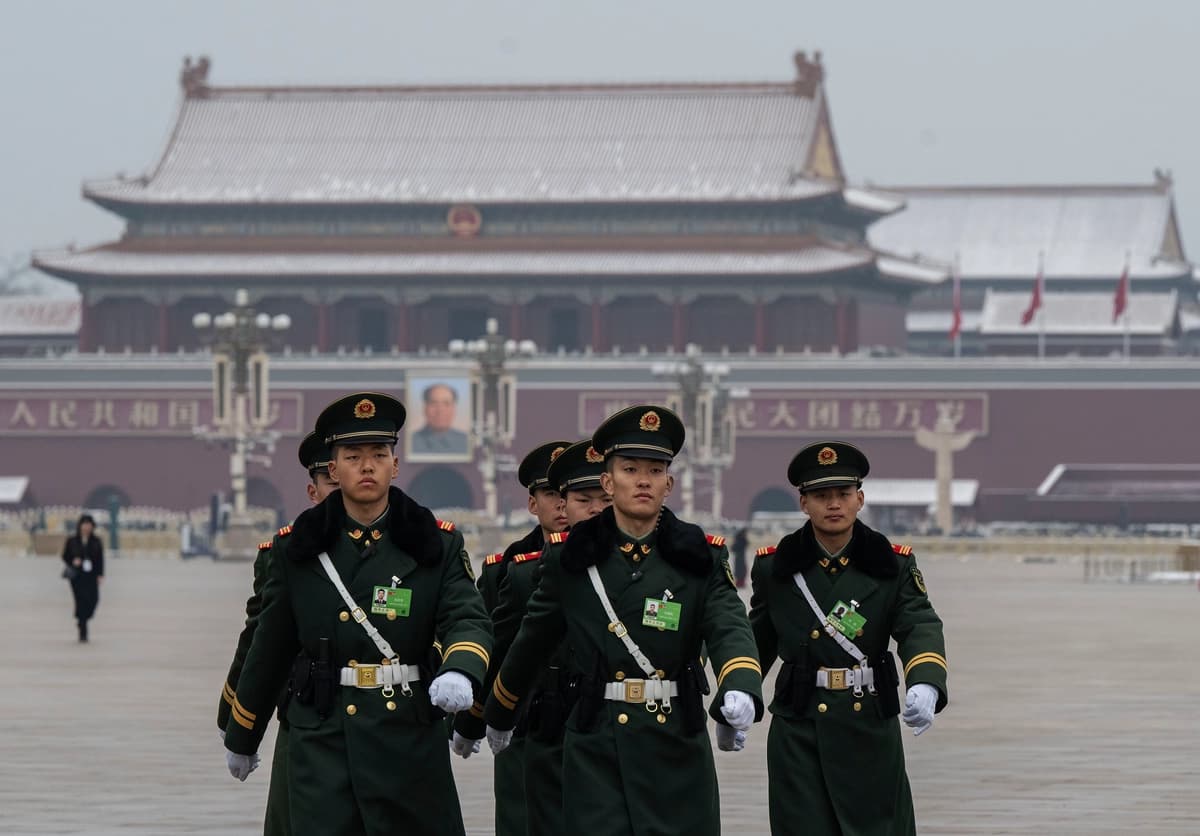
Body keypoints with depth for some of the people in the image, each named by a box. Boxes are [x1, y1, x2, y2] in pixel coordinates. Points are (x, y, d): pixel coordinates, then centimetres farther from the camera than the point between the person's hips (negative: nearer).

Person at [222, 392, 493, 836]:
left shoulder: (437, 544, 3)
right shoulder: (297, 549, 5)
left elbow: (468, 620, -9)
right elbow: (269, 649, 12)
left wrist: (459, 672, -33)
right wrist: (241, 738, 18)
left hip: (410, 740, 0)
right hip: (321, 744, 0)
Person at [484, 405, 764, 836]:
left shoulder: (701, 559, 2)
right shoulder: (572, 560, 4)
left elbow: (730, 630, -14)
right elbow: (531, 642, 17)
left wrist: (741, 689, -35)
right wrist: (499, 715, 28)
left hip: (677, 751, 0)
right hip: (596, 752, 0)